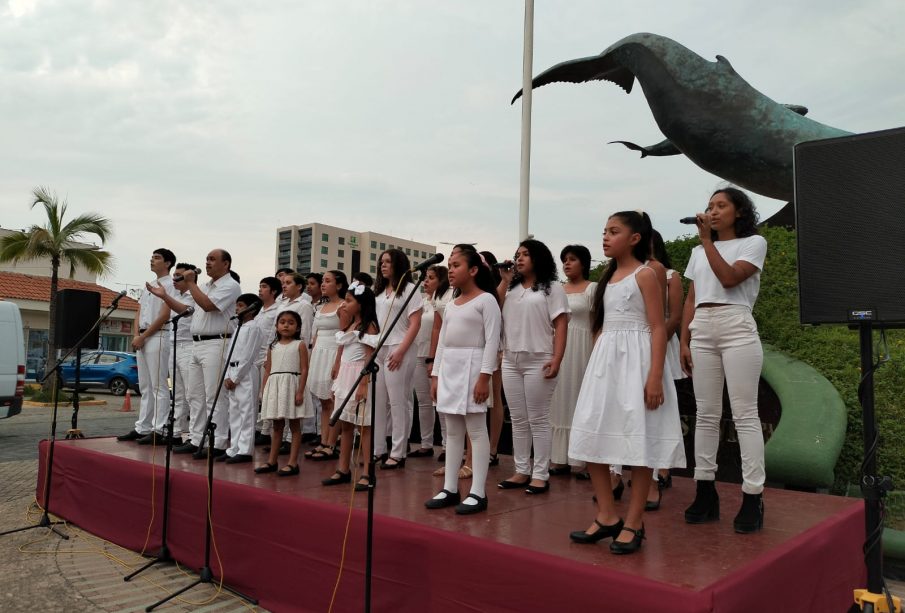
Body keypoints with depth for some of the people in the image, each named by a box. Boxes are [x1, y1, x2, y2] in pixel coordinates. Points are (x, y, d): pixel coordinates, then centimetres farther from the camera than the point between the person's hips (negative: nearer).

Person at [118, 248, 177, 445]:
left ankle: (158, 430, -5)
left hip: (158, 337, -9)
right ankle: (142, 428, 16)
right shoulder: (148, 286, 21)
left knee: (158, 386, -7)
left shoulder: (170, 285, -5)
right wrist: (136, 335, 2)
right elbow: (139, 313, 18)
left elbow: (165, 315, -13)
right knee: (145, 387, 11)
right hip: (141, 339, 9)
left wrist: (143, 336, -12)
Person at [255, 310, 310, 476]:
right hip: (274, 386, 5)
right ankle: (272, 461, 20)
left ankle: (292, 462, 4)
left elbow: (304, 370, -7)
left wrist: (300, 391, -15)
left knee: (294, 425, 1)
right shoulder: (273, 347, 12)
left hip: (291, 385, -5)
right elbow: (267, 370, 13)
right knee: (277, 425, 13)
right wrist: (264, 392, 7)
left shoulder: (300, 345, -2)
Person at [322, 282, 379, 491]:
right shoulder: (348, 326, 16)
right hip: (344, 378, 8)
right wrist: (336, 382, 15)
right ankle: (343, 470, 21)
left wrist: (363, 384, -21)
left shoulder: (369, 326, -8)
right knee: (345, 425, 12)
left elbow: (369, 357, -15)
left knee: (363, 426, -5)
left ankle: (367, 474, -1)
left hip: (360, 378, -8)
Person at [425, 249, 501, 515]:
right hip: (449, 368, 8)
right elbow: (442, 341, 17)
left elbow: (492, 340, -12)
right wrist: (436, 374, 11)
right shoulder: (451, 304, 17)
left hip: (472, 366, -7)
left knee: (476, 430, -4)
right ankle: (450, 489, 16)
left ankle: (478, 493, 0)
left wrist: (484, 375, -19)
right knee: (452, 431, 10)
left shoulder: (486, 299, -5)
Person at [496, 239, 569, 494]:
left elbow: (561, 326, -7)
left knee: (538, 420, -1)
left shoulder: (552, 288, -1)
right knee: (518, 420, 10)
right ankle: (522, 471, 18)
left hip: (538, 361, -6)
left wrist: (556, 360, -17)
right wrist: (504, 281, 5)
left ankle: (540, 475, 6)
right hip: (511, 361, 6)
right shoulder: (511, 289, 17)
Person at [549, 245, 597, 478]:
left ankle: (580, 460, 3)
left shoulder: (593, 288, 0)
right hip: (558, 348, 5)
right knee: (560, 402, 5)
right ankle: (559, 458, 11)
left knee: (579, 401, -2)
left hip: (581, 348, -5)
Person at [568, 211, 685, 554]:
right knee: (593, 438, 3)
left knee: (638, 441, -2)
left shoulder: (645, 274, -5)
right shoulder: (608, 277, 17)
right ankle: (607, 516, 13)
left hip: (635, 360, -7)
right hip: (605, 362, 8)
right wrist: (595, 366, 15)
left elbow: (658, 328, -11)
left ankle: (633, 523, 7)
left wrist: (655, 377, -19)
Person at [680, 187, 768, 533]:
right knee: (705, 414, 4)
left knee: (744, 414, -6)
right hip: (701, 331, 5)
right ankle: (706, 492, 9)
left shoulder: (753, 242, 5)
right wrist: (684, 342, 8)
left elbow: (729, 278, -12)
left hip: (737, 328, -5)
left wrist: (707, 240, -9)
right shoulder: (699, 252, 20)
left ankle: (752, 498, -2)